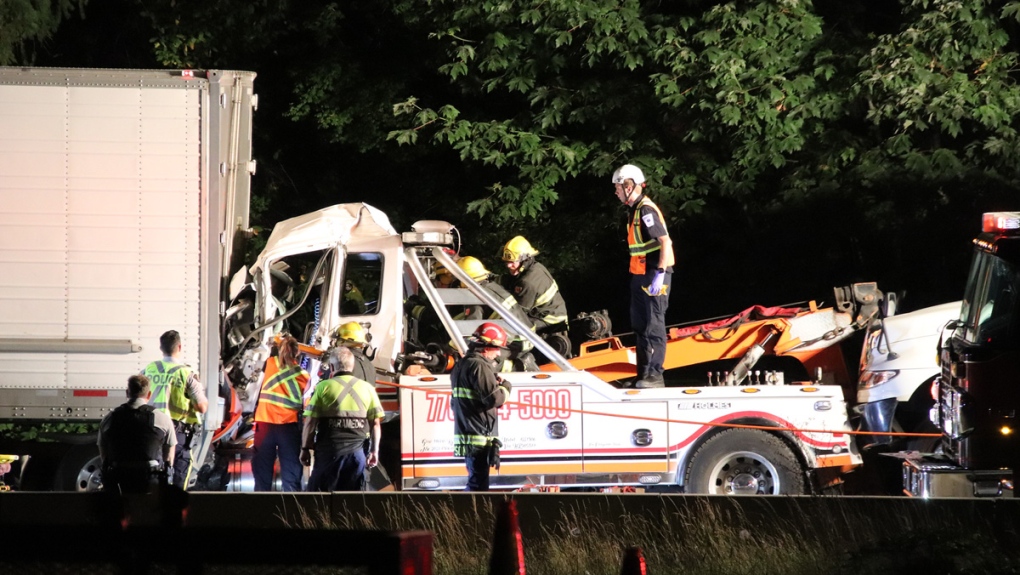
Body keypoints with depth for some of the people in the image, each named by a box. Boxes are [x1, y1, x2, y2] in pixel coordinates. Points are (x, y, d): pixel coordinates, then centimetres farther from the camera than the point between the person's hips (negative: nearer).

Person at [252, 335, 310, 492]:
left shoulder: (270, 363, 4)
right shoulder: (303, 376, 2)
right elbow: (304, 406, 5)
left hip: (265, 424, 0)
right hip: (289, 426, 0)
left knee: (262, 472, 6)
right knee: (291, 474, 3)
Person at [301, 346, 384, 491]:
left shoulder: (324, 387, -2)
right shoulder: (367, 388, 7)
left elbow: (310, 421, -4)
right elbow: (376, 423, 5)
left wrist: (305, 449, 4)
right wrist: (374, 451, 11)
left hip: (329, 451, -3)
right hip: (357, 451, 3)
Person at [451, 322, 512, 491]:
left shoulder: (461, 366, 18)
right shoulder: (479, 366, -14)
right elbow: (494, 399, -23)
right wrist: (506, 387, -1)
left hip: (464, 436, 10)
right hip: (480, 439, -10)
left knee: (475, 482, 17)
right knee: (478, 483, -10)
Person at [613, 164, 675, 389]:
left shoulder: (646, 210, -16)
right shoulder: (636, 210, 14)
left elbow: (665, 242, -22)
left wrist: (660, 274, -26)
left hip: (654, 275, -11)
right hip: (641, 276, 11)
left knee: (654, 325, -8)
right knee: (640, 325, 15)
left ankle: (655, 375, -6)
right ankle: (643, 374, 22)